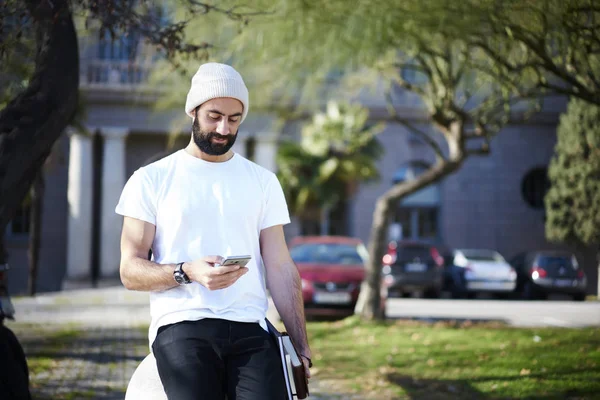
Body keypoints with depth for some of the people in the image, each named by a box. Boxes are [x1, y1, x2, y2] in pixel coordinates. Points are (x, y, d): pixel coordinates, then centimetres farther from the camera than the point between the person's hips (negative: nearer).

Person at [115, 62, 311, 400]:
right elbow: (130, 270, 3)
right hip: (181, 329, -2)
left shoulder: (263, 181, 17)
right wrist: (188, 272, -16)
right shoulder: (152, 180, 9)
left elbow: (281, 269, 14)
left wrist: (302, 347, 5)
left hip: (250, 331, 2)